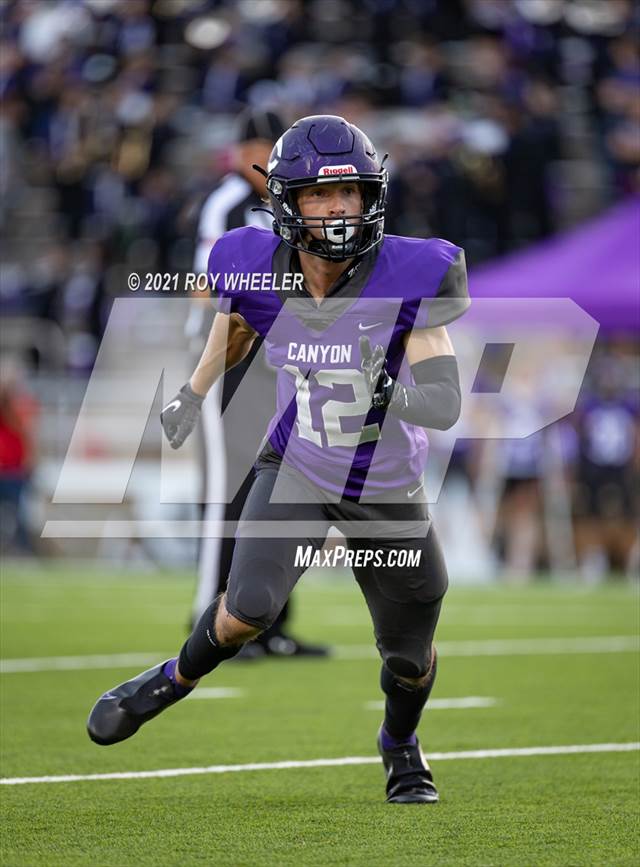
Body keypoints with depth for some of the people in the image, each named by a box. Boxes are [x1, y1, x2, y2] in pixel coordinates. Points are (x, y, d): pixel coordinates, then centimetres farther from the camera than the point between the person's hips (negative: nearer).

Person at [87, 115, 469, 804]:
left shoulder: (407, 280, -25)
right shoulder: (260, 269, -16)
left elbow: (446, 404, -26)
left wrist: (391, 394, -45)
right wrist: (193, 394, 12)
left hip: (387, 489, 0)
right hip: (296, 467, 1)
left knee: (409, 658, 11)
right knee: (249, 610, -21)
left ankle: (400, 745, 47)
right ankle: (178, 678, 13)